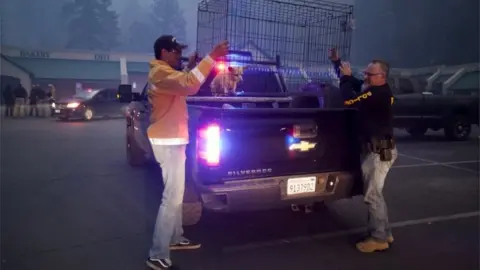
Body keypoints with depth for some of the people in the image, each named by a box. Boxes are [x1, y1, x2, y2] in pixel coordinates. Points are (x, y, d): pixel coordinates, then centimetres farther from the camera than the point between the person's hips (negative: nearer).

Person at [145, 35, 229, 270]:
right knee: (172, 198, -10)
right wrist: (212, 56, -33)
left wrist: (190, 66, 17)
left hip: (173, 140, 11)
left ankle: (175, 239, 34)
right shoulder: (160, 72, -17)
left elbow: (183, 84, 29)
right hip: (168, 141, -11)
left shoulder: (166, 72, 17)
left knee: (176, 194, 19)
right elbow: (189, 85, -33)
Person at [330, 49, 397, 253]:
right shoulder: (374, 90, 10)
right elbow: (353, 83, 22)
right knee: (375, 193, 17)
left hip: (380, 151, -11)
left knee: (372, 195, -3)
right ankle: (384, 233, 27)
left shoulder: (379, 93, -20)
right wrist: (337, 62, 15)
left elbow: (350, 100, -27)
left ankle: (378, 239, 9)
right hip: (375, 149, 11)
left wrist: (345, 77, -12)